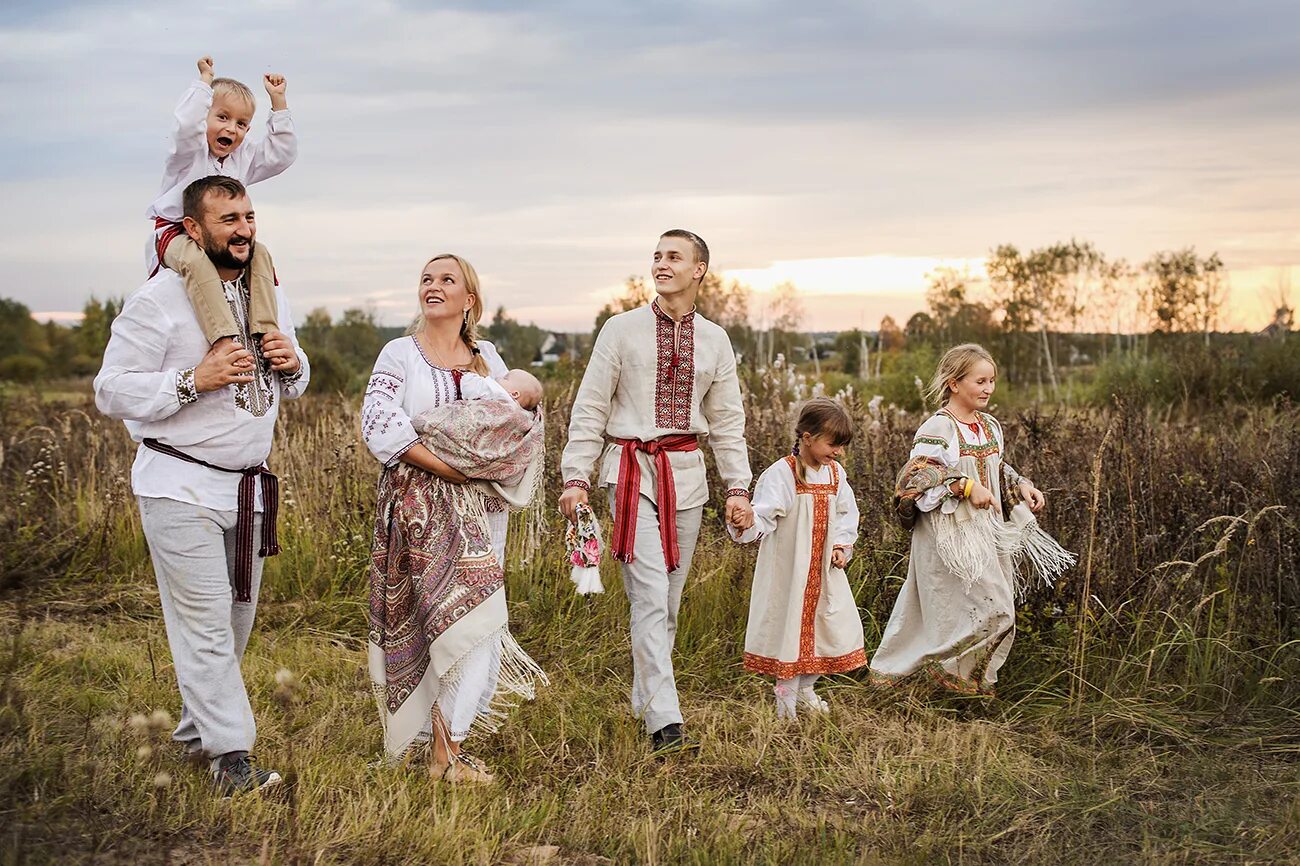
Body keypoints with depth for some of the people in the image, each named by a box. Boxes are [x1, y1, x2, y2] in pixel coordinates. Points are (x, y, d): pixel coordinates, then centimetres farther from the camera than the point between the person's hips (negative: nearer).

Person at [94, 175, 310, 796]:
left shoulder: (268, 294, 11)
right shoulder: (159, 300, -10)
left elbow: (291, 390, 22)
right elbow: (111, 391, -12)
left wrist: (292, 364, -3)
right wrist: (194, 379, -23)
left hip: (248, 484, 7)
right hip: (181, 487, -6)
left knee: (236, 622, 11)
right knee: (204, 624, -8)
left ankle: (196, 729, 27)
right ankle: (231, 756, -4)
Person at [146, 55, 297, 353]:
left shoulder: (242, 158, 13)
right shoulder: (191, 150, -6)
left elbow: (281, 153, 11)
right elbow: (187, 125, -29)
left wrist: (278, 101, 7)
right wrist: (205, 81, -23)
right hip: (175, 232, -7)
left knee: (259, 254, -19)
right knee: (196, 259, -39)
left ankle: (264, 329, -23)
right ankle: (224, 337, -53)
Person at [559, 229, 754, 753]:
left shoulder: (714, 340, 9)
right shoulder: (622, 330, 0)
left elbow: (727, 422, 12)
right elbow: (589, 409, 0)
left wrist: (738, 488, 5)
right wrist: (576, 477, -7)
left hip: (687, 473, 4)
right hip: (632, 470, -4)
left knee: (670, 600, 9)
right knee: (650, 597, -12)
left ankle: (643, 702, 24)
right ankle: (665, 721, -13)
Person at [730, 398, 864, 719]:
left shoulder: (835, 473, 5)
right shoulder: (781, 473, -15)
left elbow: (846, 515, 16)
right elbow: (764, 516, -22)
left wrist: (842, 546, 1)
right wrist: (746, 525, -43)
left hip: (824, 569, 7)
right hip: (789, 569, -6)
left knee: (834, 625, 10)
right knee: (789, 623, -1)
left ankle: (805, 689, 30)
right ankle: (786, 699, 15)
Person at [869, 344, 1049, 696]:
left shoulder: (989, 426, 10)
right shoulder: (938, 428, -15)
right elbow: (915, 477, -22)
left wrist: (1021, 486, 6)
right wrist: (965, 486, -26)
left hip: (985, 532, 8)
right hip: (950, 536, -8)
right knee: (992, 610, -11)